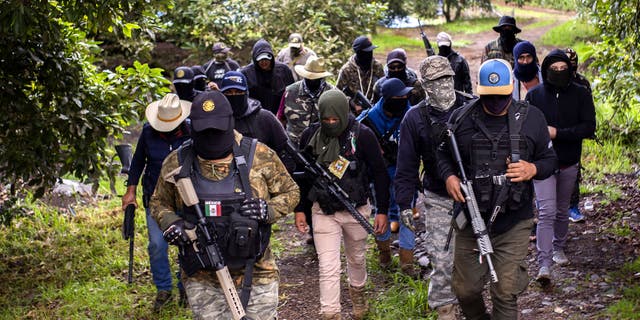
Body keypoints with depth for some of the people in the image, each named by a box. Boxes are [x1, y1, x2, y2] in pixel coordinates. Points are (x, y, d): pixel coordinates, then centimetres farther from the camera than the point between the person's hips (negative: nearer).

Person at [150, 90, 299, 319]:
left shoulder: (260, 156, -6)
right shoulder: (177, 163, -1)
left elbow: (290, 192, 7)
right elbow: (159, 203, 14)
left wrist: (268, 210, -13)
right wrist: (171, 223, -8)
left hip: (255, 275, -1)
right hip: (202, 280, 1)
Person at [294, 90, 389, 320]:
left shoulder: (363, 136, -13)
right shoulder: (310, 136, -7)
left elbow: (379, 174, -5)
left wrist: (382, 211, -6)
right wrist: (299, 209, 5)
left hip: (356, 209, 0)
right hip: (323, 211, 0)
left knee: (357, 258, 20)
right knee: (328, 267, -7)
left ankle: (357, 292, 48)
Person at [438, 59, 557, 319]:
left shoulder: (531, 118, 0)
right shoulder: (461, 118, -1)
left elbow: (549, 159, 9)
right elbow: (443, 154, 12)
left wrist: (533, 169, -13)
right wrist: (449, 176, -8)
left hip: (514, 222, -1)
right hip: (471, 219, 1)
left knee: (506, 293, -1)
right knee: (465, 288, 12)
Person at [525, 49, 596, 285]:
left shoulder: (581, 94, -2)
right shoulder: (534, 95, -3)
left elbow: (589, 127, -10)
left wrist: (557, 133, -20)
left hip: (569, 164, 2)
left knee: (562, 211, 18)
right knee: (546, 212, -13)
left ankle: (558, 248, 40)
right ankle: (544, 265, -16)